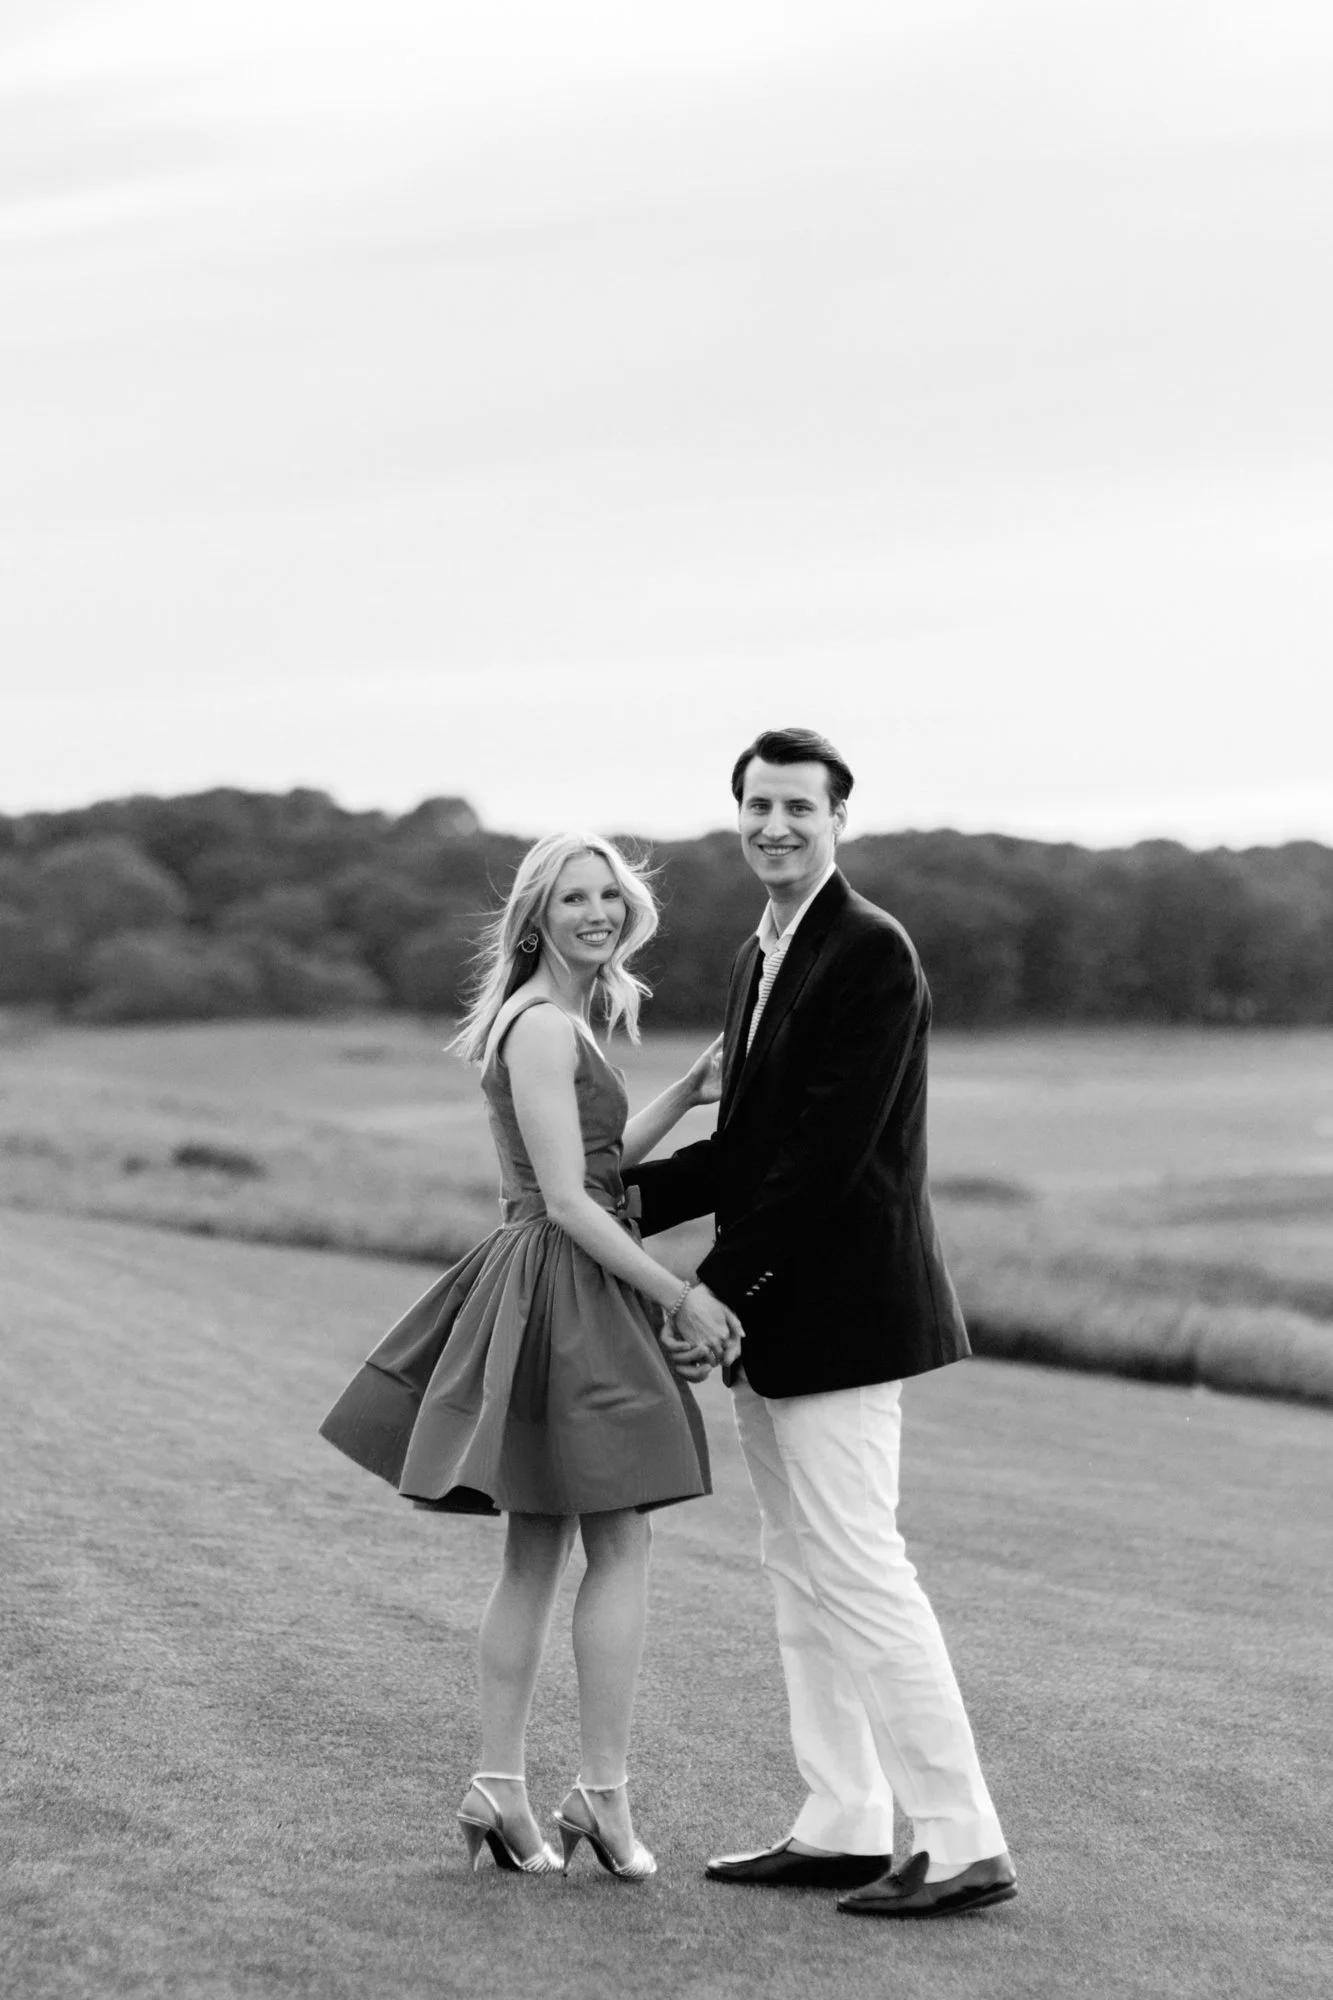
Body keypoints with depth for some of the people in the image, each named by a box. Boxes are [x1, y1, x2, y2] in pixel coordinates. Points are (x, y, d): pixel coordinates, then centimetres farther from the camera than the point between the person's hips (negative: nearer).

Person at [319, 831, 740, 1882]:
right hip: (570, 1293, -10)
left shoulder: (564, 1023, 16)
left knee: (536, 1554, 10)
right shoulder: (544, 1028, -15)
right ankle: (604, 1793, -1)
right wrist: (682, 1299, -15)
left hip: (546, 1293, 10)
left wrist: (692, 1092, 14)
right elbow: (567, 1199, -19)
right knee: (620, 1550, -4)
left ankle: (499, 1789, 12)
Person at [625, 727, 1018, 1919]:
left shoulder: (871, 951, -15)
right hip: (775, 1319, 10)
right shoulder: (763, 957, 15)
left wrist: (718, 1282, -17)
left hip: (840, 1306, -10)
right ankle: (843, 1826, 21)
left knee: (858, 1571, -9)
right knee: (802, 1574, 13)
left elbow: (829, 1149, -20)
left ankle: (965, 1845, -4)